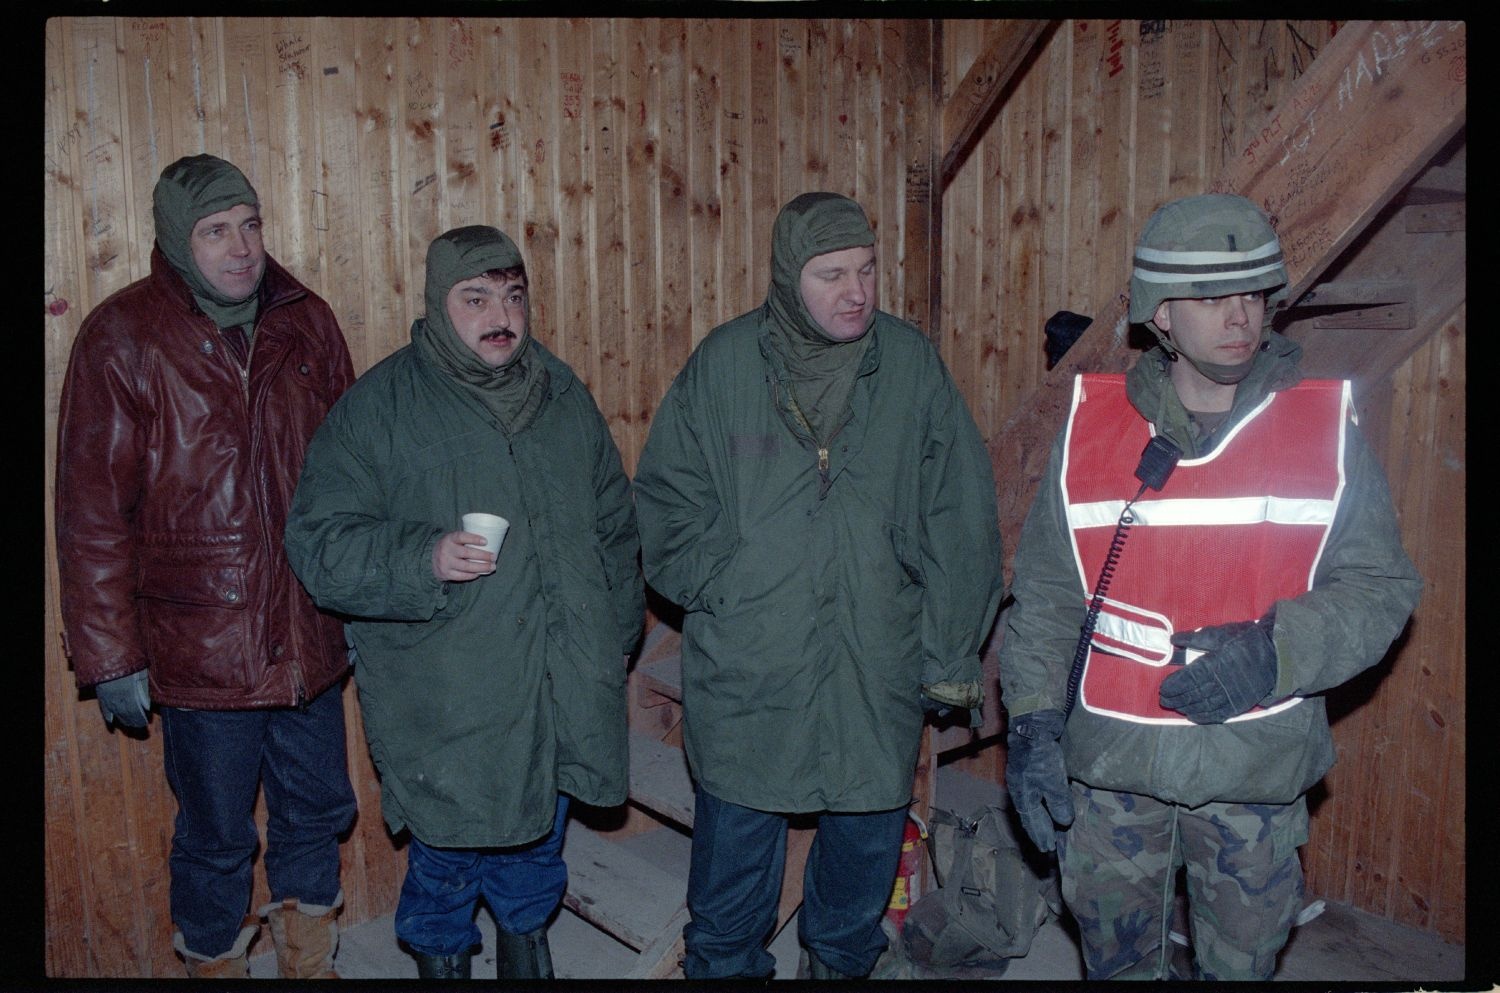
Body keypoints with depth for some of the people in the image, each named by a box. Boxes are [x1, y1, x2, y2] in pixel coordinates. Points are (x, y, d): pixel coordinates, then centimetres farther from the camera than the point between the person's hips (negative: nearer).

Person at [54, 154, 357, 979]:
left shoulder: (306, 323, 2)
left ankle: (308, 957, 43)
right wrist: (109, 657, -7)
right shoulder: (121, 337, -9)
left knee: (316, 814, 18)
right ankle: (213, 961, 40)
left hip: (309, 634, 4)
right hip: (200, 651, -4)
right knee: (216, 838, 13)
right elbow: (92, 512, -8)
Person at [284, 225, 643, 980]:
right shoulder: (378, 406, -9)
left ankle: (526, 944, 48)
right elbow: (320, 541, -12)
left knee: (539, 843, 21)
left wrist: (616, 629, 13)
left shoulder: (563, 395, 7)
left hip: (559, 694, 4)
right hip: (444, 704, -4)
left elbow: (615, 523, 16)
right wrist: (423, 558, -27)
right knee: (447, 859, 11)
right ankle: (442, 958, 40)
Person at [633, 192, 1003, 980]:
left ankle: (841, 958, 45)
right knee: (736, 839, 13)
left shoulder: (911, 363, -4)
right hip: (746, 669, -1)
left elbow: (962, 517, -1)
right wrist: (717, 589, -8)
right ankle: (724, 963, 40)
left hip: (878, 668, 2)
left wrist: (953, 651, -2)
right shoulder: (722, 362, -5)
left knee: (870, 831, 18)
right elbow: (664, 499, 3)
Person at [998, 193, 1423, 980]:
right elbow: (1044, 594, 1)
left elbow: (1381, 587, -3)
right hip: (1108, 761, 1)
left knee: (1241, 959, 18)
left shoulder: (1325, 427, -4)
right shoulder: (1092, 425, -3)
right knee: (1115, 954, 18)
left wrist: (1275, 653, -20)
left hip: (1259, 767, 0)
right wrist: (1032, 721, -8)